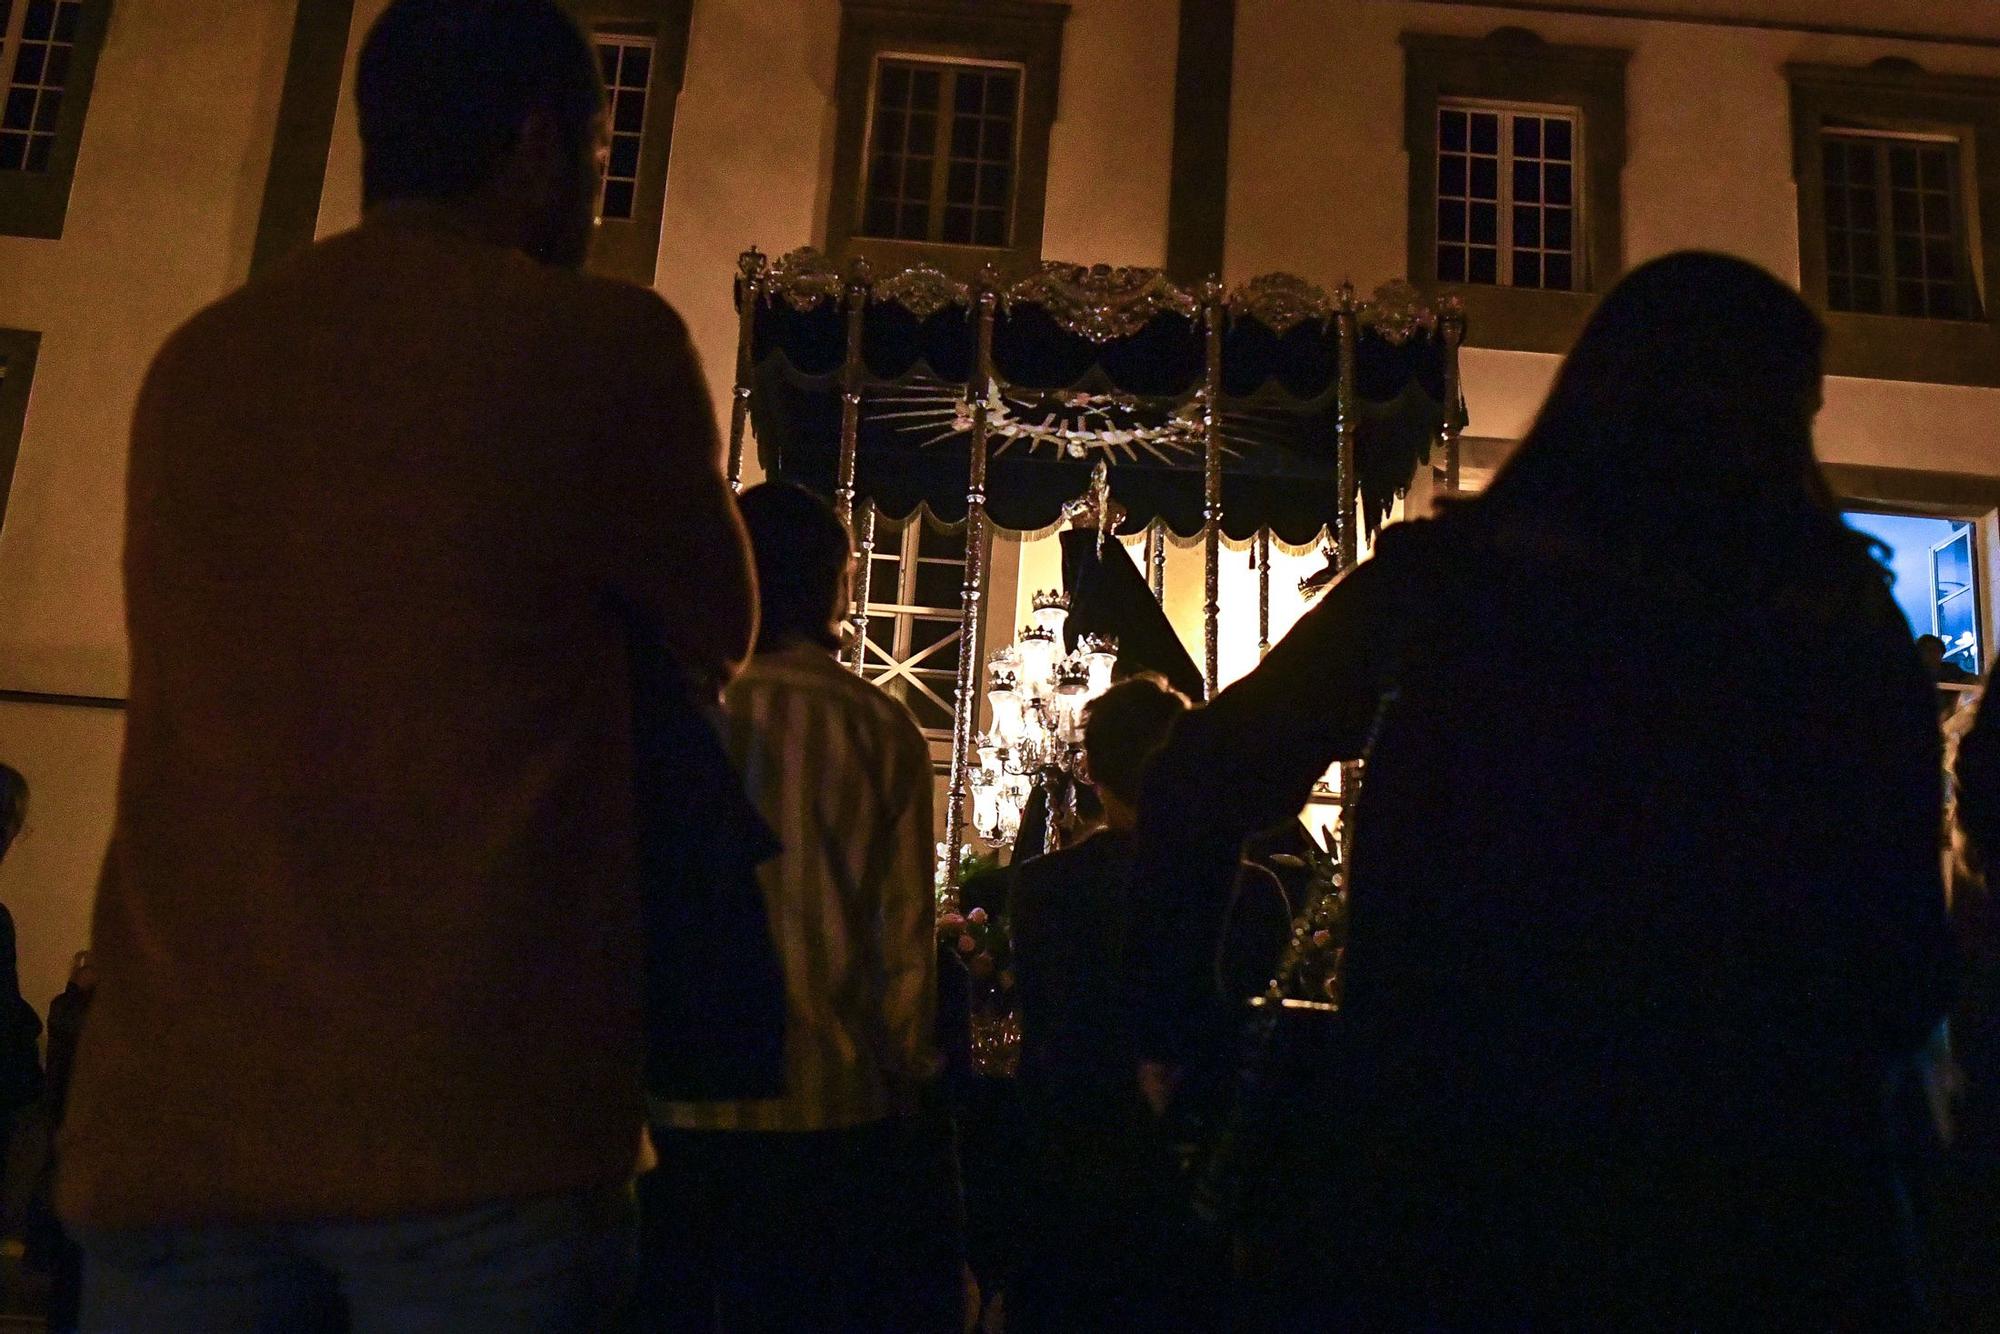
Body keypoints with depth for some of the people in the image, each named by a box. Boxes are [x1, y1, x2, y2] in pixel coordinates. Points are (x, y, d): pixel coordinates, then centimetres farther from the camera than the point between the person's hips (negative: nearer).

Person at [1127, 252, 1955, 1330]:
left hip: (1443, 1189, 0)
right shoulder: (1843, 622, -2)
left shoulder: (1442, 576, -2)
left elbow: (1199, 786, -3)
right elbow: (1908, 982, 3)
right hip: (1767, 1209, 1)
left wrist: (1171, 1022, 9)